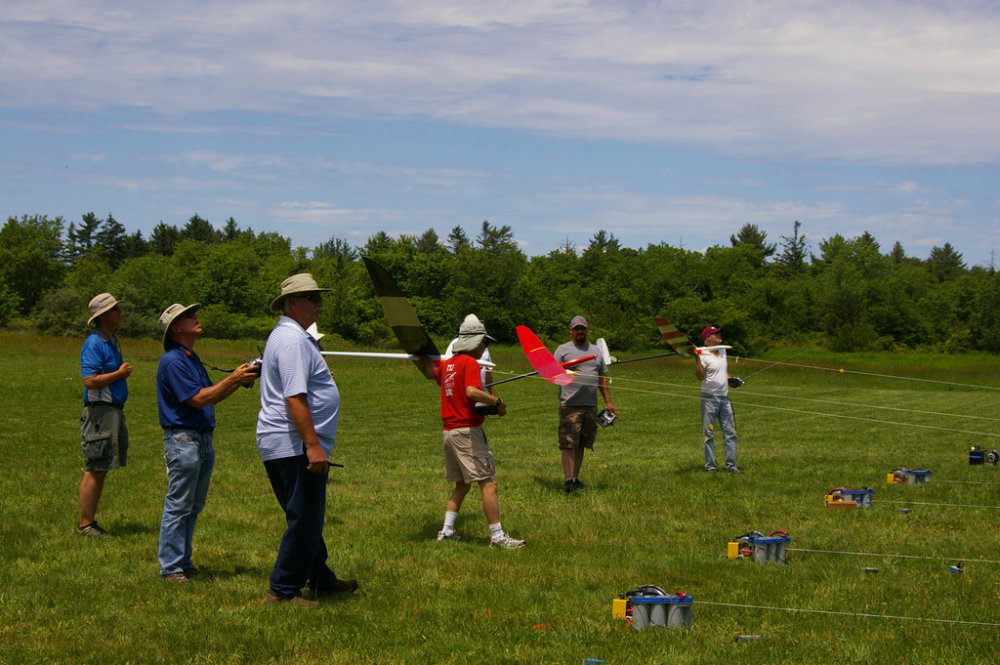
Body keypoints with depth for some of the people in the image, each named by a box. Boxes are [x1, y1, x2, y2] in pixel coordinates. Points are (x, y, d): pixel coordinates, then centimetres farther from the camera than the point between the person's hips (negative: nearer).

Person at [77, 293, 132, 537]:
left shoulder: (112, 341, 17)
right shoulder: (94, 344, -14)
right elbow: (90, 380, -23)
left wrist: (124, 372, 12)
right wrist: (120, 373, -15)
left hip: (114, 411, 10)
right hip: (99, 411, -10)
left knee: (102, 470, 11)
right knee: (94, 470, -6)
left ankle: (90, 521, 16)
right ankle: (85, 524, -2)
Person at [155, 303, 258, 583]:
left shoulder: (191, 358, 17)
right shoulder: (173, 360, -14)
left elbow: (211, 397, 19)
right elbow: (198, 399, -18)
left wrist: (239, 381, 6)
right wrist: (232, 379, -17)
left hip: (203, 440, 10)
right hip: (183, 440, -10)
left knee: (193, 507, 13)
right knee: (178, 507, -5)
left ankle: (184, 562, 20)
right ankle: (170, 567, 0)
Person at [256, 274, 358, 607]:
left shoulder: (289, 336, 18)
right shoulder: (293, 340, -17)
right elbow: (294, 398, -24)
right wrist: (313, 445, -26)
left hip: (280, 445, 11)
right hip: (294, 446, -11)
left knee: (308, 518, 19)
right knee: (304, 521, -6)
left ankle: (321, 580, 29)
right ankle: (282, 592, -2)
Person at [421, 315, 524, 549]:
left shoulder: (447, 364, 12)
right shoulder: (470, 363, -12)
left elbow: (431, 372, 30)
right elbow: (472, 391, -26)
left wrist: (425, 361, 46)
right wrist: (497, 402, -16)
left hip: (449, 431, 9)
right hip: (467, 430, -9)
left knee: (462, 484, 20)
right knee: (488, 483, -8)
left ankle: (447, 530, 17)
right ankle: (497, 536, -11)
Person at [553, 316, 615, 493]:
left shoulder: (595, 351, 19)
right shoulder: (563, 350, 3)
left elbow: (602, 378, 22)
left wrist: (608, 402, 18)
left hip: (590, 406, 5)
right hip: (570, 405, -5)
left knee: (581, 445, 9)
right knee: (569, 444, -10)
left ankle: (576, 479, 16)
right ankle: (568, 480, -12)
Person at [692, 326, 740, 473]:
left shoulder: (723, 351, 12)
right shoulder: (704, 356, -11)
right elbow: (700, 376, -24)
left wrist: (730, 378, 12)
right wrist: (696, 357, -33)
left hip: (724, 398, 7)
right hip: (709, 398, -7)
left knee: (730, 433, 4)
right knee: (709, 434, -2)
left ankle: (731, 464, 8)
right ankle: (710, 466, 3)